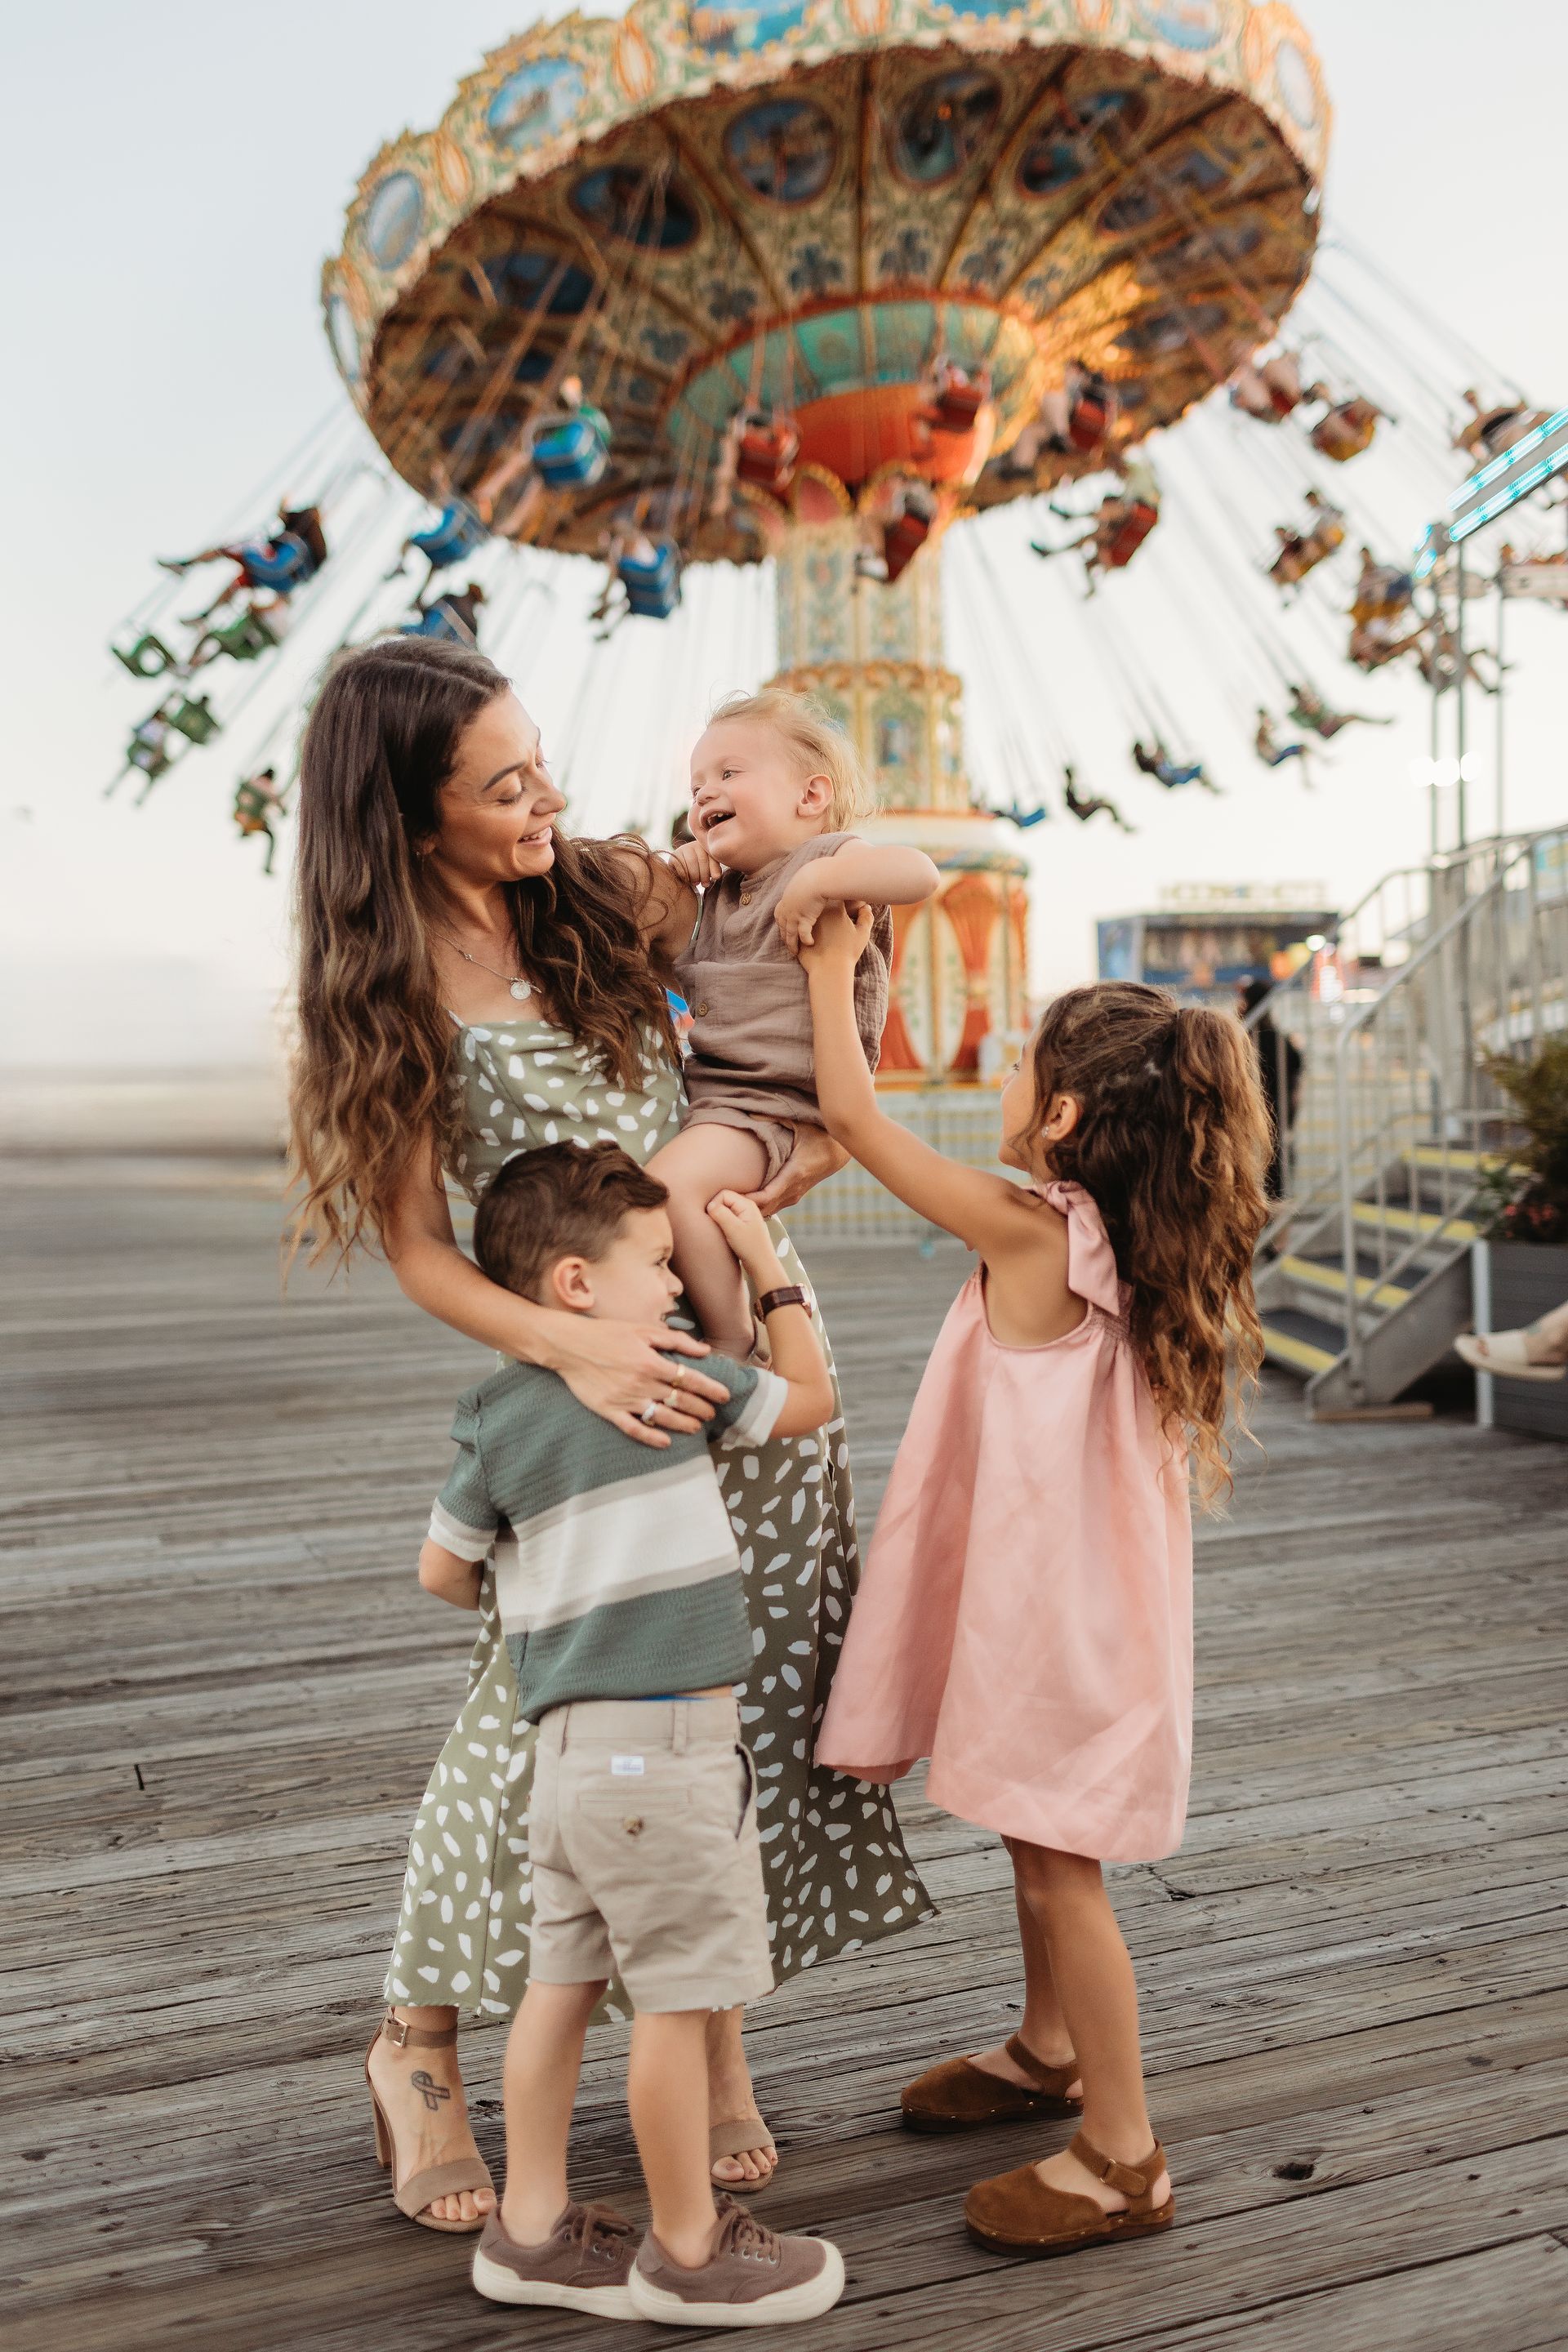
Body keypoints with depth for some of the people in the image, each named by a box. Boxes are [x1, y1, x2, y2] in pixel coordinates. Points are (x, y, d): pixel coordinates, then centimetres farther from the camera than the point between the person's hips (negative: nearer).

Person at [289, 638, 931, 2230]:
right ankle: (420, 2041, 23)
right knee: (544, 1700, -1)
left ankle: (715, 2018, 26)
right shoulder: (391, 994, -9)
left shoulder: (613, 892, 0)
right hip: (583, 1364, -4)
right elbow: (417, 1249, -11)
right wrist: (574, 1347, -28)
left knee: (756, 1690, 7)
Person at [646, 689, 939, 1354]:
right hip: (703, 1087, 10)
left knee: (670, 1182, -31)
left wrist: (815, 885, -27)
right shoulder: (719, 890, 20)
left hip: (772, 1102, -10)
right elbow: (681, 971, 24)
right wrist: (676, 895, 10)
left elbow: (920, 872, -24)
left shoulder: (829, 857, -5)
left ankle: (734, 1344, -18)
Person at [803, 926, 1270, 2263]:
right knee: (1040, 1849, 24)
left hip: (1059, 1605, -9)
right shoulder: (1129, 1245, -1)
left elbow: (854, 1116, -17)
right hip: (1072, 1589, 9)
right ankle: (1050, 2056, 44)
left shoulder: (1030, 1234, -23)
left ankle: (1124, 2159, 16)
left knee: (1059, 1866, 3)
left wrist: (834, 970, -7)